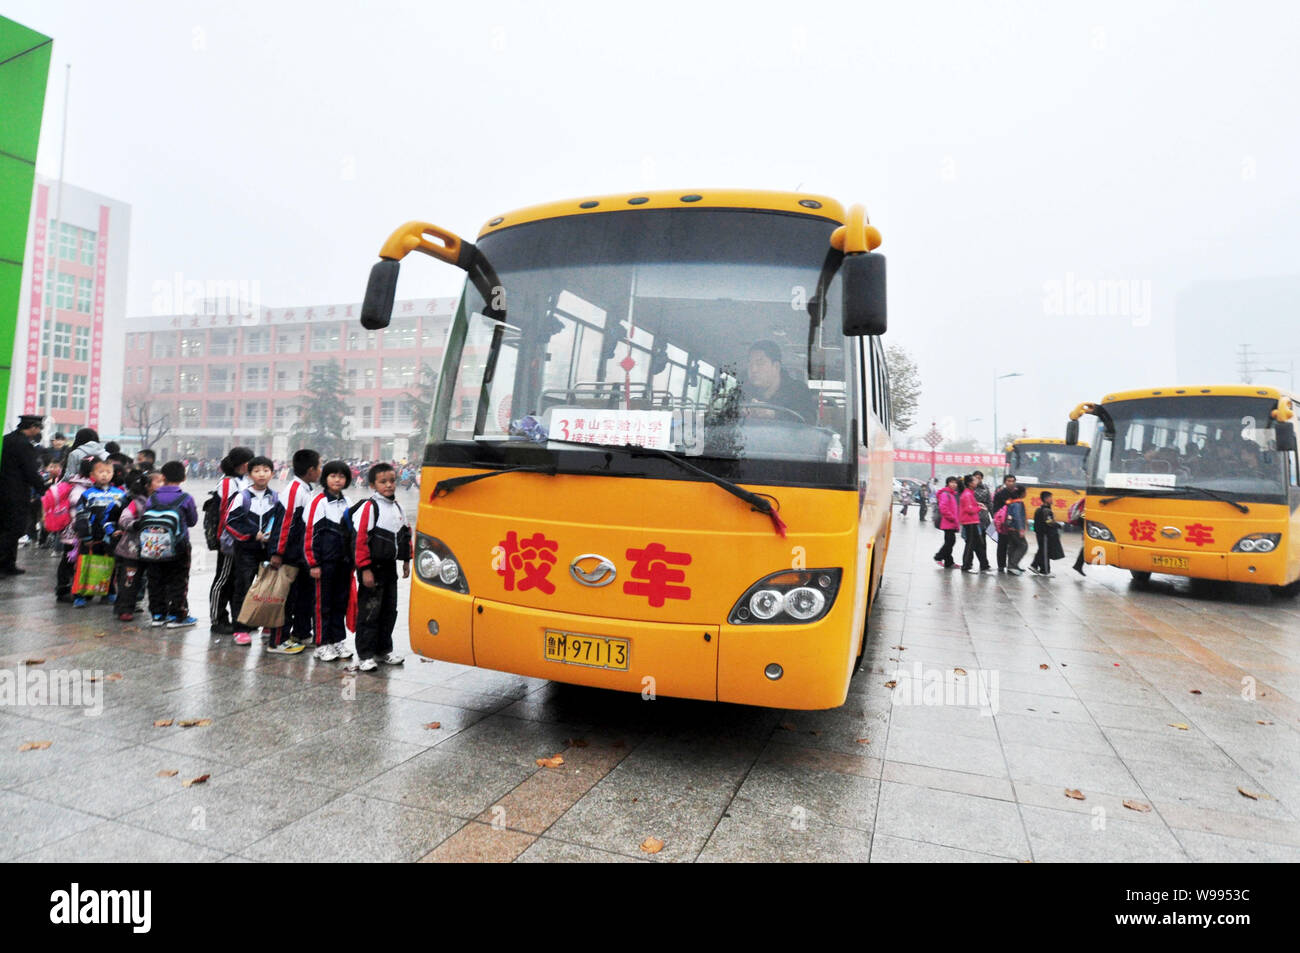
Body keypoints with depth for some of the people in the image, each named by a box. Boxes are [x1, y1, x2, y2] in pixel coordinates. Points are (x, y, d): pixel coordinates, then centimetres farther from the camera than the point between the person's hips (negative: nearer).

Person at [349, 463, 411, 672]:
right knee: (369, 612, -2)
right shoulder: (369, 507, -14)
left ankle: (383, 650, 26)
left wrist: (406, 560, 18)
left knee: (389, 611, 14)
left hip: (389, 566, 8)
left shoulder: (397, 507, 10)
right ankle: (365, 655, 7)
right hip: (372, 568, -8)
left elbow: (406, 534, 21)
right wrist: (365, 569, -19)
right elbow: (360, 539, -17)